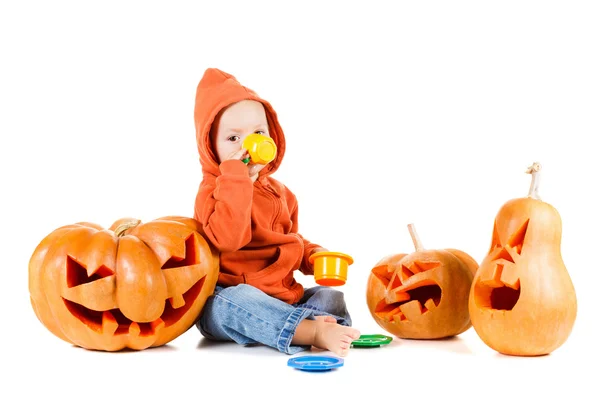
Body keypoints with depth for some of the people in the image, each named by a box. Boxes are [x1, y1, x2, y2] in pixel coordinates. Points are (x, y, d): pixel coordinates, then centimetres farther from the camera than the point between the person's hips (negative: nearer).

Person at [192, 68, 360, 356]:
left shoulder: (278, 192, 14)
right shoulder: (212, 191, -11)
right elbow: (229, 238, -33)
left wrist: (314, 255, 5)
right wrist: (235, 174, -31)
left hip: (282, 295, 8)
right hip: (228, 300, -8)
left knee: (331, 297, -3)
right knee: (236, 303, -38)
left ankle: (326, 324, -35)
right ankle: (312, 331, -47)